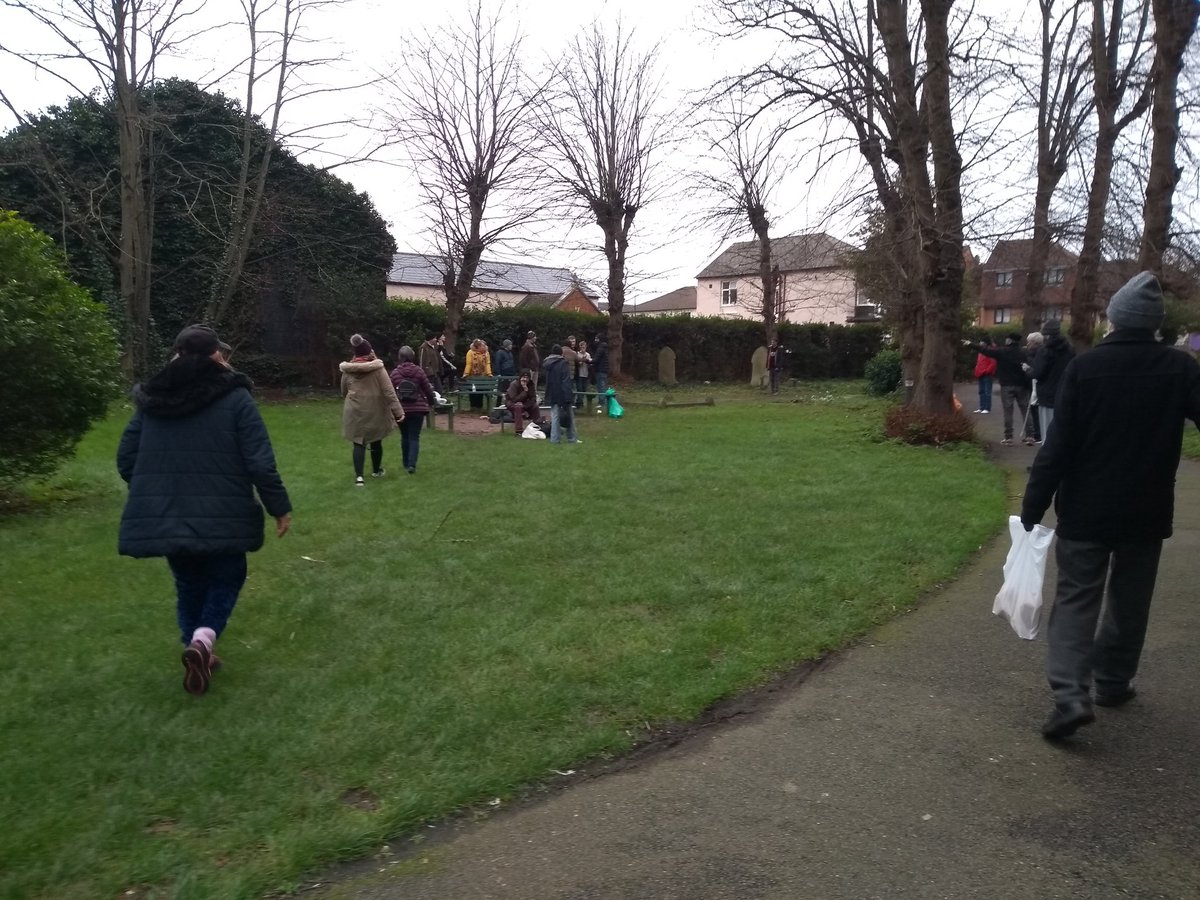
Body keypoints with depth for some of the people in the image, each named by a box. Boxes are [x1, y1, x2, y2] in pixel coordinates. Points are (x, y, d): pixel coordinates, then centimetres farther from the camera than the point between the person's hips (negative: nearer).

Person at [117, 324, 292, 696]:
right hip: (221, 516, -4)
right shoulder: (234, 398, -6)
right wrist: (280, 507, 0)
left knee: (189, 585, 21)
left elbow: (126, 459, 11)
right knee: (226, 578, 15)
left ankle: (198, 653, 23)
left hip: (162, 516, 4)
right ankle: (202, 640, -7)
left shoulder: (152, 399, 8)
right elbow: (260, 463, -10)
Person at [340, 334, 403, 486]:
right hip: (375, 411, -1)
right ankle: (376, 471, 32)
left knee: (358, 443, 3)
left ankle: (359, 476, -9)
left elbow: (344, 392, 14)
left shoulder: (347, 370, 0)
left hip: (354, 411, 2)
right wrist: (398, 411, -12)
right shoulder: (377, 368, -11)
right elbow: (389, 392, -14)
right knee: (376, 441, 16)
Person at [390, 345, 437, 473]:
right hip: (417, 409, -1)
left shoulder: (395, 373, -4)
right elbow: (427, 389, 0)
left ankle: (406, 464, 23)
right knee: (414, 437, 0)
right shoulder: (419, 371, -5)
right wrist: (431, 403, 18)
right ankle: (412, 464, -14)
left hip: (401, 409, 1)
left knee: (405, 437, 15)